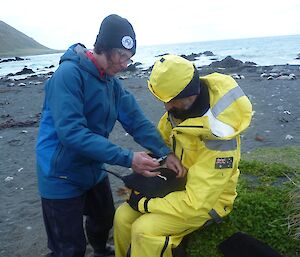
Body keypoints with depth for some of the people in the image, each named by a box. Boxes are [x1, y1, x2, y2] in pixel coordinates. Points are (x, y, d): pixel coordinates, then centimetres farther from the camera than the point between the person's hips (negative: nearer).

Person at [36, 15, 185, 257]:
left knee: (105, 219, 29)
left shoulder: (111, 81, 1)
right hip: (63, 177, -8)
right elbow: (71, 132, -33)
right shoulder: (69, 74, -24)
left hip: (93, 170, 8)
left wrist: (165, 152, -17)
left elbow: (136, 120, -4)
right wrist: (127, 158, -35)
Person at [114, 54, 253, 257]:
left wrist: (145, 204, -20)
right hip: (178, 183, 7)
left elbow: (195, 204, -30)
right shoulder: (182, 103, -13)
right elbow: (162, 136, 5)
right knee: (123, 217, -6)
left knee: (144, 230, -25)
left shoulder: (217, 137, -34)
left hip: (207, 199, -6)